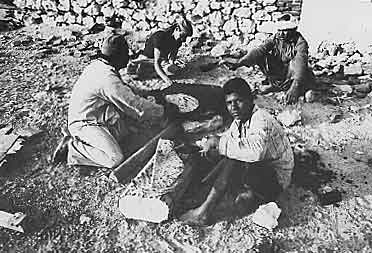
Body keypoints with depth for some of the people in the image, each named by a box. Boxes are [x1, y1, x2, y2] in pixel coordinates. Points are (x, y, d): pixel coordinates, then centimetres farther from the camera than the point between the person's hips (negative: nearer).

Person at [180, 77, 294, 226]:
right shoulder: (239, 121, 3)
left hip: (276, 180, -9)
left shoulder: (261, 120, -25)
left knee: (233, 162, -30)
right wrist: (213, 143, -11)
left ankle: (204, 212, -23)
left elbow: (255, 151, -44)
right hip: (259, 169, 9)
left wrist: (221, 144, -34)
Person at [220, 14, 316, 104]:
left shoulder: (300, 42, -20)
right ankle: (273, 84, -9)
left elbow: (300, 62, -37)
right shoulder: (275, 38, -9)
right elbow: (259, 50, -23)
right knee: (261, 56, -19)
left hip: (291, 73, -3)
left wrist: (295, 86, -56)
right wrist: (238, 64, -41)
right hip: (276, 73, 4)